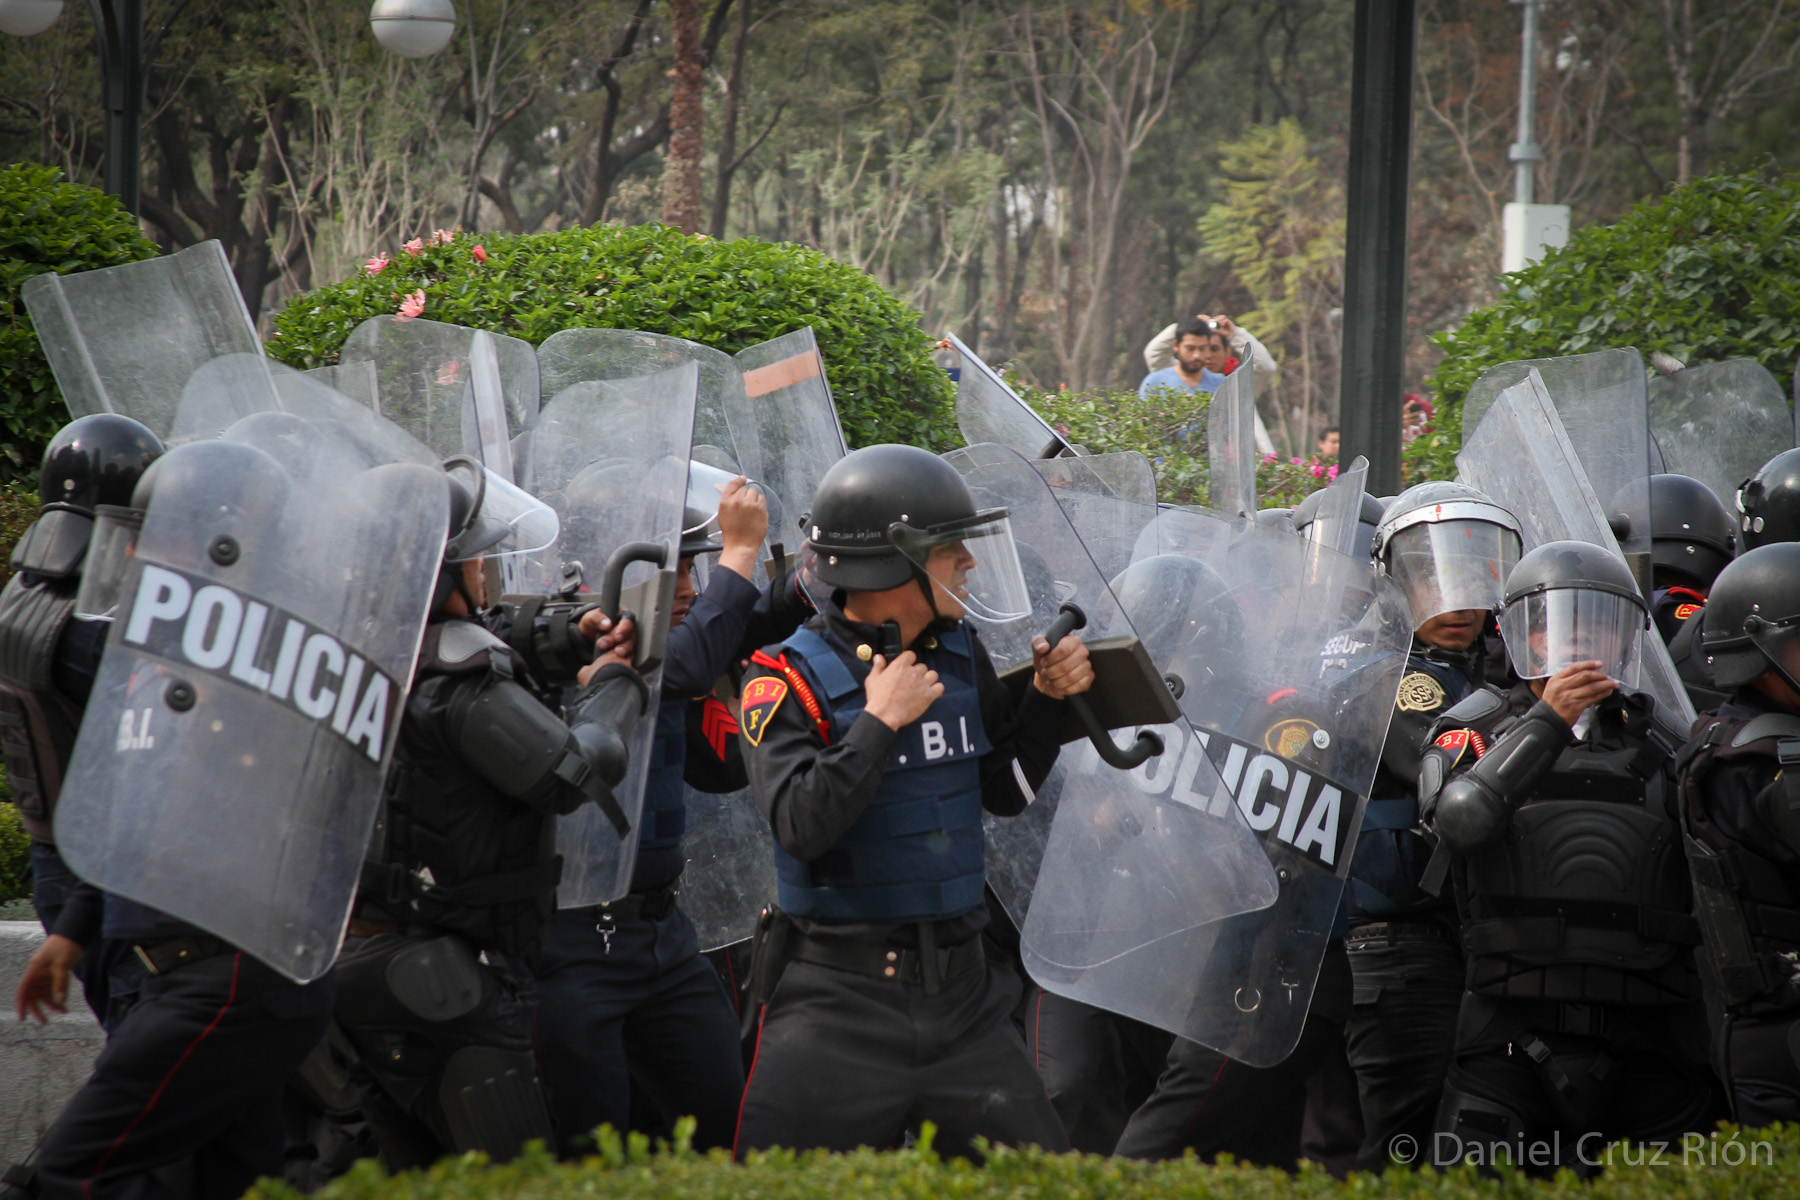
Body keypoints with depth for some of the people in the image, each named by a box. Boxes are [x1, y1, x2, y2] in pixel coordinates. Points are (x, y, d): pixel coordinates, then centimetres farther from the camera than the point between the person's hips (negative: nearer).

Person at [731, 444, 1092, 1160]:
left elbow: (1003, 792, 18)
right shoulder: (790, 680, -10)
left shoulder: (961, 657, 9)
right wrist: (880, 721, -19)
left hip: (960, 993, 6)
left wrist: (1046, 701, 5)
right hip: (840, 1001, -6)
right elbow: (802, 825, -22)